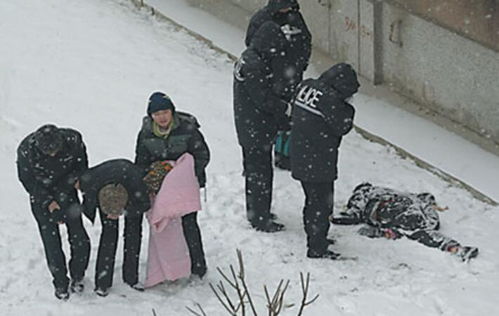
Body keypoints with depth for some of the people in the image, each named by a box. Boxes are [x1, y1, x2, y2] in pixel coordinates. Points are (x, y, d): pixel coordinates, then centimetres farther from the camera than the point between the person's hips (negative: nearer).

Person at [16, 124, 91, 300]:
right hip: (41, 198, -1)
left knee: (79, 239, -2)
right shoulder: (26, 150, -28)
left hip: (67, 193, 1)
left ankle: (77, 276, 23)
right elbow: (27, 180, -12)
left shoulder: (73, 140, -24)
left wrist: (60, 196, -12)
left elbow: (81, 168, -7)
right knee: (52, 243, -4)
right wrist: (48, 202, -16)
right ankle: (61, 284, 16)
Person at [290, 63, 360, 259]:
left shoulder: (306, 86, 3)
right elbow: (342, 127, -16)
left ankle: (314, 237, 38)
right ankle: (317, 248, 8)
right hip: (319, 162, -9)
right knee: (322, 203, 2)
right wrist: (348, 110, 1)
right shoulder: (331, 99, -23)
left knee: (312, 199, 23)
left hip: (300, 159, 9)